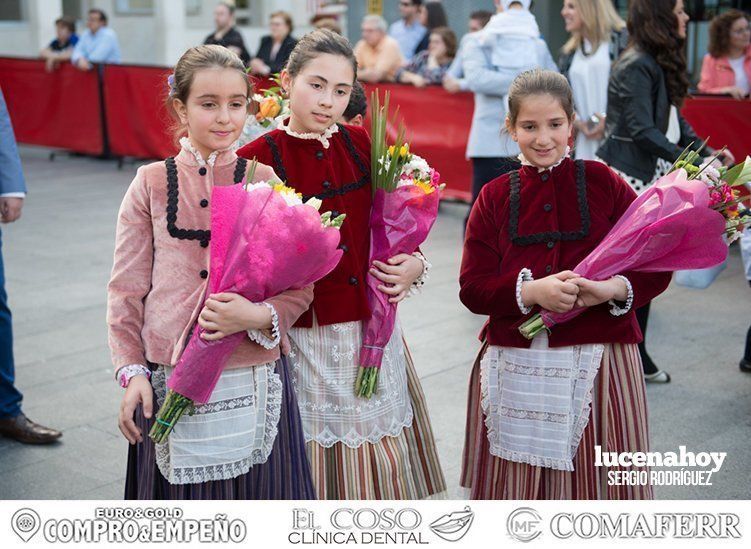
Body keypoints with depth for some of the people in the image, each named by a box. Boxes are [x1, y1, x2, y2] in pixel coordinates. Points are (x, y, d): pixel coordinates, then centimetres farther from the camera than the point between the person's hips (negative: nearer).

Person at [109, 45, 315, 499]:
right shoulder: (152, 183, 2)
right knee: (180, 491, 10)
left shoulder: (267, 181, 1)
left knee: (260, 489, 7)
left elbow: (301, 287, 2)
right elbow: (126, 290, 5)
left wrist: (257, 316, -17)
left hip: (255, 377, 0)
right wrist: (132, 372, -3)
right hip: (170, 379, 0)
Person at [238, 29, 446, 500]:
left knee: (383, 466, 14)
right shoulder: (257, 159, -7)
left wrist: (414, 266, -2)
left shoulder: (361, 144, 5)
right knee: (319, 469, 7)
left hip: (374, 332, 4)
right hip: (305, 338, -4)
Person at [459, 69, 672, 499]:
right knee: (518, 483, 10)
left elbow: (658, 265, 0)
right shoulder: (495, 197, 6)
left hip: (598, 363, -1)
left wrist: (613, 289, -19)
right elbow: (472, 287, -1)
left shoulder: (603, 182, 3)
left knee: (595, 479, 7)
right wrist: (530, 291, -18)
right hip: (516, 368, 1)